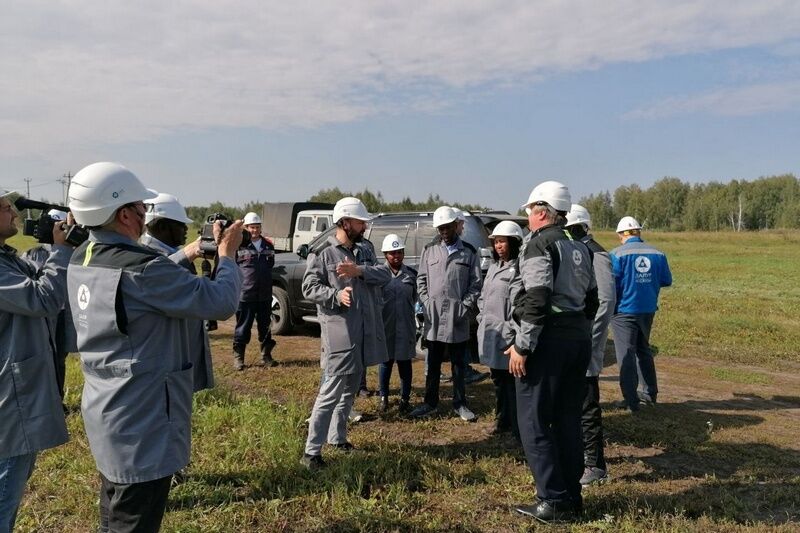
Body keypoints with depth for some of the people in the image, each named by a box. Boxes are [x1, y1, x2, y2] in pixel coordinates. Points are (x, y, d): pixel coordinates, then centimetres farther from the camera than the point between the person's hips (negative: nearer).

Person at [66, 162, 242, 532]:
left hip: (106, 414, 10)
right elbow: (221, 302, -22)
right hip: (140, 425, -9)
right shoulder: (139, 267, -27)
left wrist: (185, 256, 10)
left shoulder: (82, 259, 2)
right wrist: (227, 254, -7)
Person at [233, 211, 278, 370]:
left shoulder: (268, 245, 9)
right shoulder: (239, 245, -7)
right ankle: (238, 357, 16)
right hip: (245, 295, -4)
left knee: (265, 327, 12)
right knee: (243, 327, 4)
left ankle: (266, 356, 23)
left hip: (265, 295, 5)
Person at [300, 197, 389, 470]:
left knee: (351, 387, 19)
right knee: (331, 391, -7)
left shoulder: (365, 247, 10)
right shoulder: (322, 252, -9)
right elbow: (309, 287, -11)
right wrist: (336, 295, -26)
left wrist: (359, 270, -19)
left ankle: (337, 436, 35)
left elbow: (384, 275, -2)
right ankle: (311, 451, 2)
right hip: (340, 329, -7)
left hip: (365, 328, 7)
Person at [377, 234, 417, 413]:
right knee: (386, 361, 8)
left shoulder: (411, 274, 3)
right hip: (385, 325, -1)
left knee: (404, 362, 9)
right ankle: (384, 397, 24)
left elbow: (415, 298, 11)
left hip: (405, 326, 2)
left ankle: (405, 399, 20)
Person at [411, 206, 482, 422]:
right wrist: (427, 303, -3)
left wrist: (465, 307, -9)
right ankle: (430, 402, 23)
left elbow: (475, 284, 1)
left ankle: (459, 403, 21)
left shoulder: (469, 252, 4)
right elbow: (421, 280, 9)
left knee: (458, 363, 9)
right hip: (434, 317, 2)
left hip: (458, 318, -1)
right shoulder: (429, 250, 9)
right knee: (433, 363, 11)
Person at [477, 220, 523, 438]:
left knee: (512, 381, -3)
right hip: (490, 333, 8)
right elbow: (483, 296, 21)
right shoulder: (494, 267, 15)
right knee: (497, 379, 17)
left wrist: (509, 331, -19)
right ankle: (501, 420, 30)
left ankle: (518, 427, 6)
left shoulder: (519, 269, -12)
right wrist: (482, 319, 11)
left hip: (507, 335, -8)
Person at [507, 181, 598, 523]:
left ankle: (554, 502, 4)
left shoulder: (539, 243, -9)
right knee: (568, 420, 14)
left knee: (534, 422, 0)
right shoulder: (580, 249, 17)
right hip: (579, 338, 9)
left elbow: (536, 300, -19)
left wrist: (522, 345, -16)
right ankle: (572, 497, 22)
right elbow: (591, 299, 18)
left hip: (549, 338, -9)